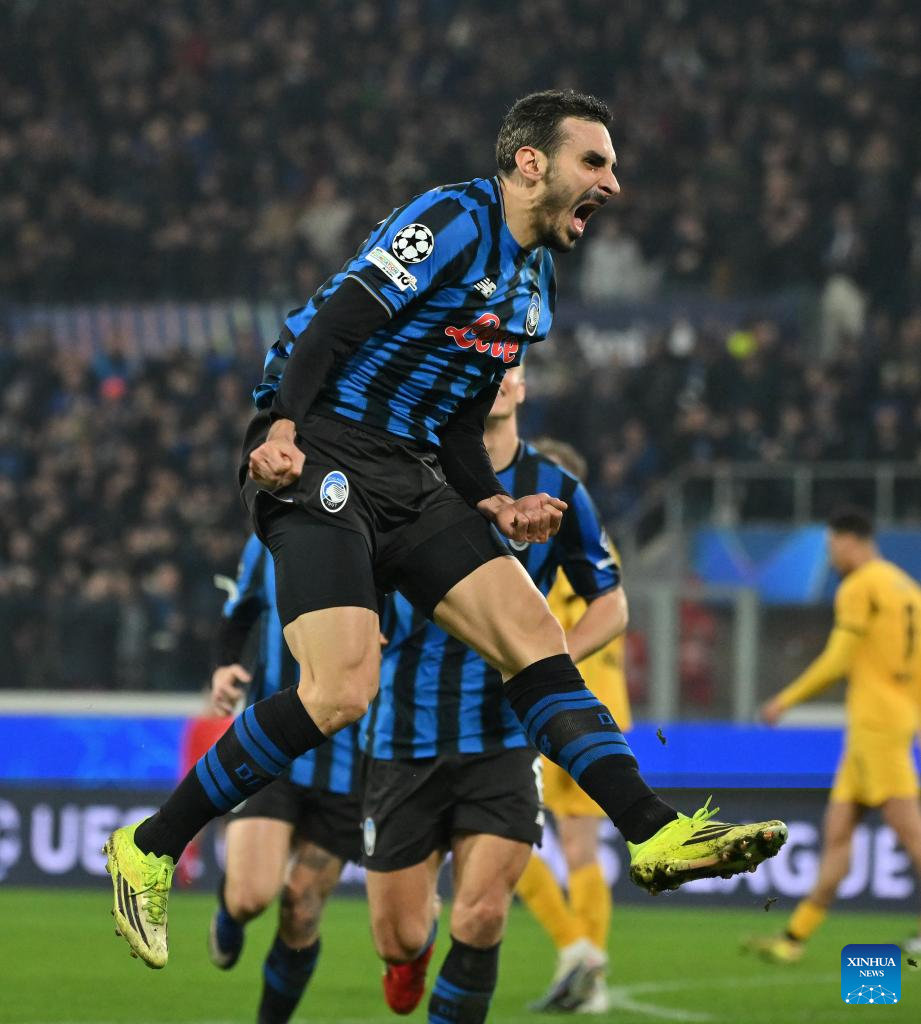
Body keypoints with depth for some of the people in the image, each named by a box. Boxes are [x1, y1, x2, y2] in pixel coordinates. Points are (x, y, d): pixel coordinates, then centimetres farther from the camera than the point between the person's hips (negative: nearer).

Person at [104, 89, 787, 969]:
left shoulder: (536, 287, 21)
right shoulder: (453, 220, -7)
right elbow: (333, 323, -17)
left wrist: (494, 504, 7)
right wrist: (282, 429, -31)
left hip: (411, 479, 9)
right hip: (318, 459, -9)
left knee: (533, 634, -3)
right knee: (342, 690, -21)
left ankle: (656, 837, -4)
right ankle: (149, 850, -10)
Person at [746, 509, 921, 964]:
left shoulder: (859, 588, -9)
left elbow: (836, 662, -12)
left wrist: (785, 701, -2)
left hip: (875, 722, -9)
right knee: (837, 833, 9)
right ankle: (797, 935, 11)